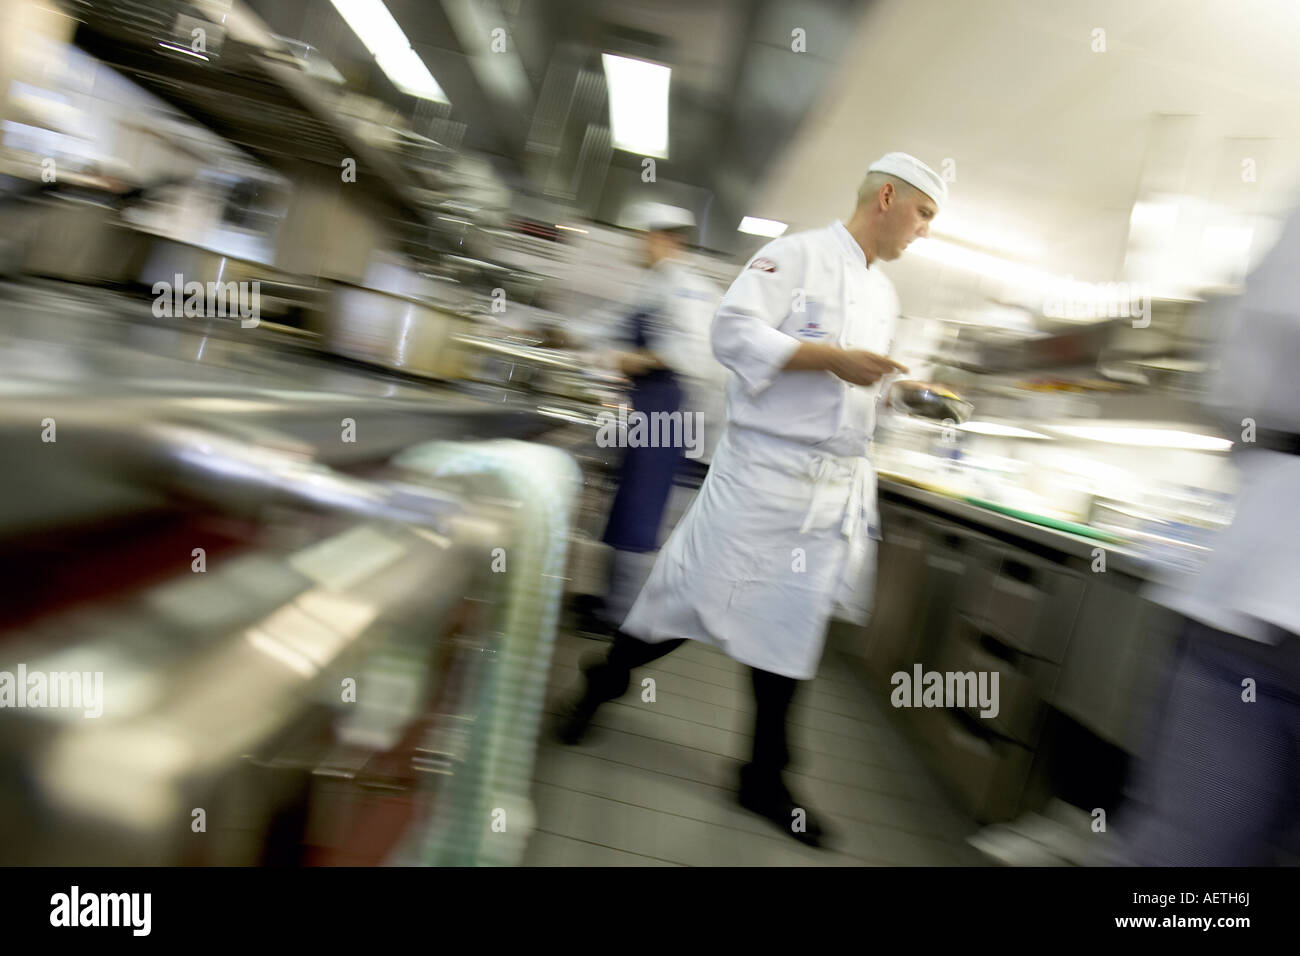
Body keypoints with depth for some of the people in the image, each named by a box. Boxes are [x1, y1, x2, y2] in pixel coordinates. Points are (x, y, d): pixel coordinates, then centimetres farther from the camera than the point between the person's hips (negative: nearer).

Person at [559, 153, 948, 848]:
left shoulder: (884, 294, 20)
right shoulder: (800, 254, -6)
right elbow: (736, 332, -17)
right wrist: (832, 357, -21)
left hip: (834, 485, 7)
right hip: (764, 469, -7)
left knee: (790, 627, 10)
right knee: (693, 594, -1)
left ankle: (765, 780, 24)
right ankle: (601, 686, 27)